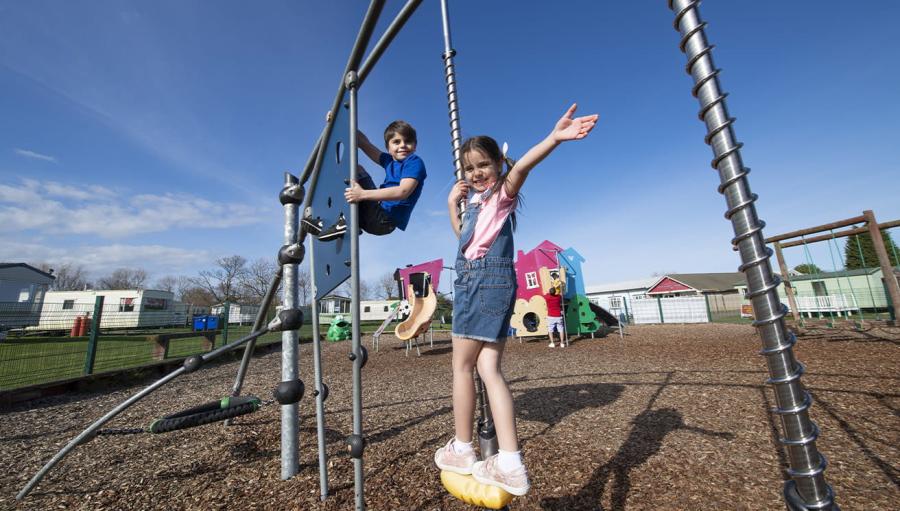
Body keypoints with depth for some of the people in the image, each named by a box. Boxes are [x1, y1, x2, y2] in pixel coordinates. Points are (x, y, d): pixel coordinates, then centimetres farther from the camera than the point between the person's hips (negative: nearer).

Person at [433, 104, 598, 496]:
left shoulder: (502, 193, -1)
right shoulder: (475, 202, 22)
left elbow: (522, 166, -22)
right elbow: (462, 233, 37)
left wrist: (554, 137, -40)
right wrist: (452, 203, 25)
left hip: (488, 278, -8)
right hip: (473, 280, 8)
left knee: (462, 366, 1)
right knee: (489, 369, 3)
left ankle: (461, 451, 17)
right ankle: (509, 463, 6)